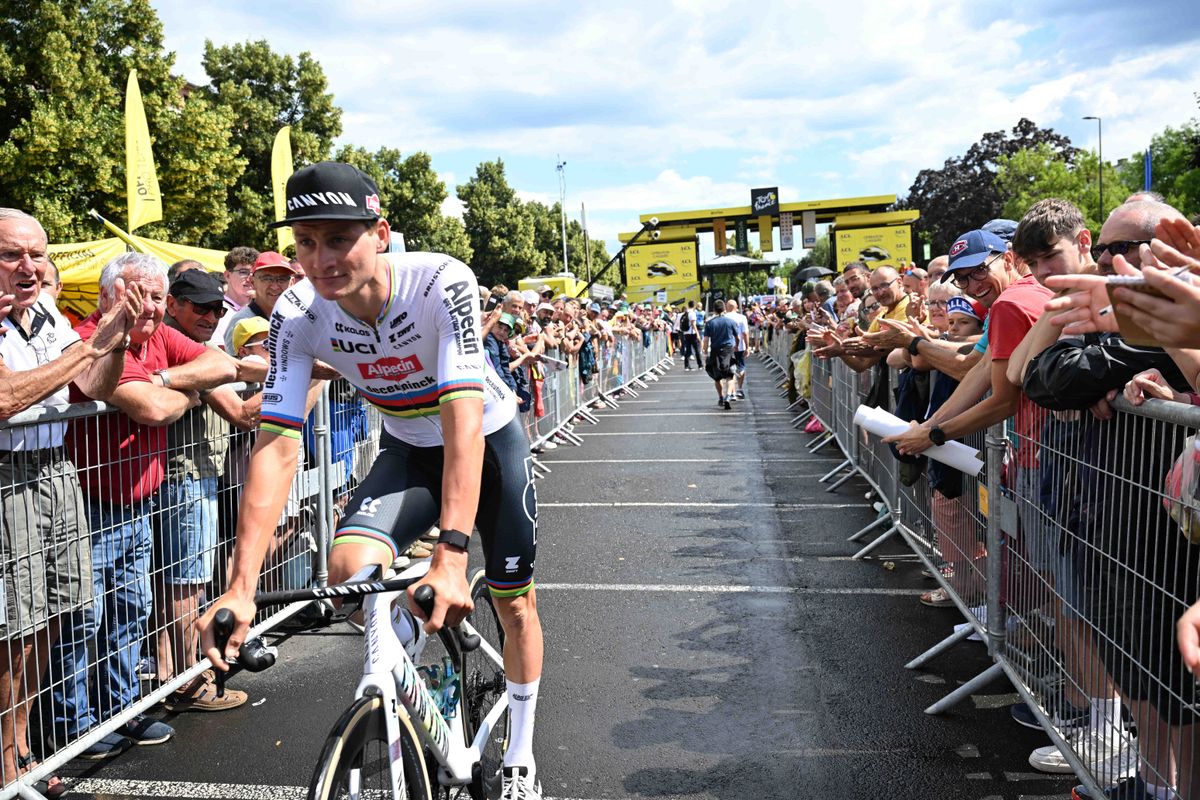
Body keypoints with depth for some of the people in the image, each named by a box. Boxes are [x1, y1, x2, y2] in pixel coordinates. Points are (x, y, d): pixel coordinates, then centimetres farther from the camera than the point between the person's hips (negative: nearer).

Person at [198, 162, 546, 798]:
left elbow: (463, 418, -42)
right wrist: (241, 587, -37)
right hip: (407, 450, 2)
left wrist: (451, 557, -52)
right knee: (348, 565, -25)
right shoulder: (297, 315, -22)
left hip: (488, 439, -2)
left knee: (514, 602, 6)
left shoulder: (443, 283, -33)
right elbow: (276, 447, -27)